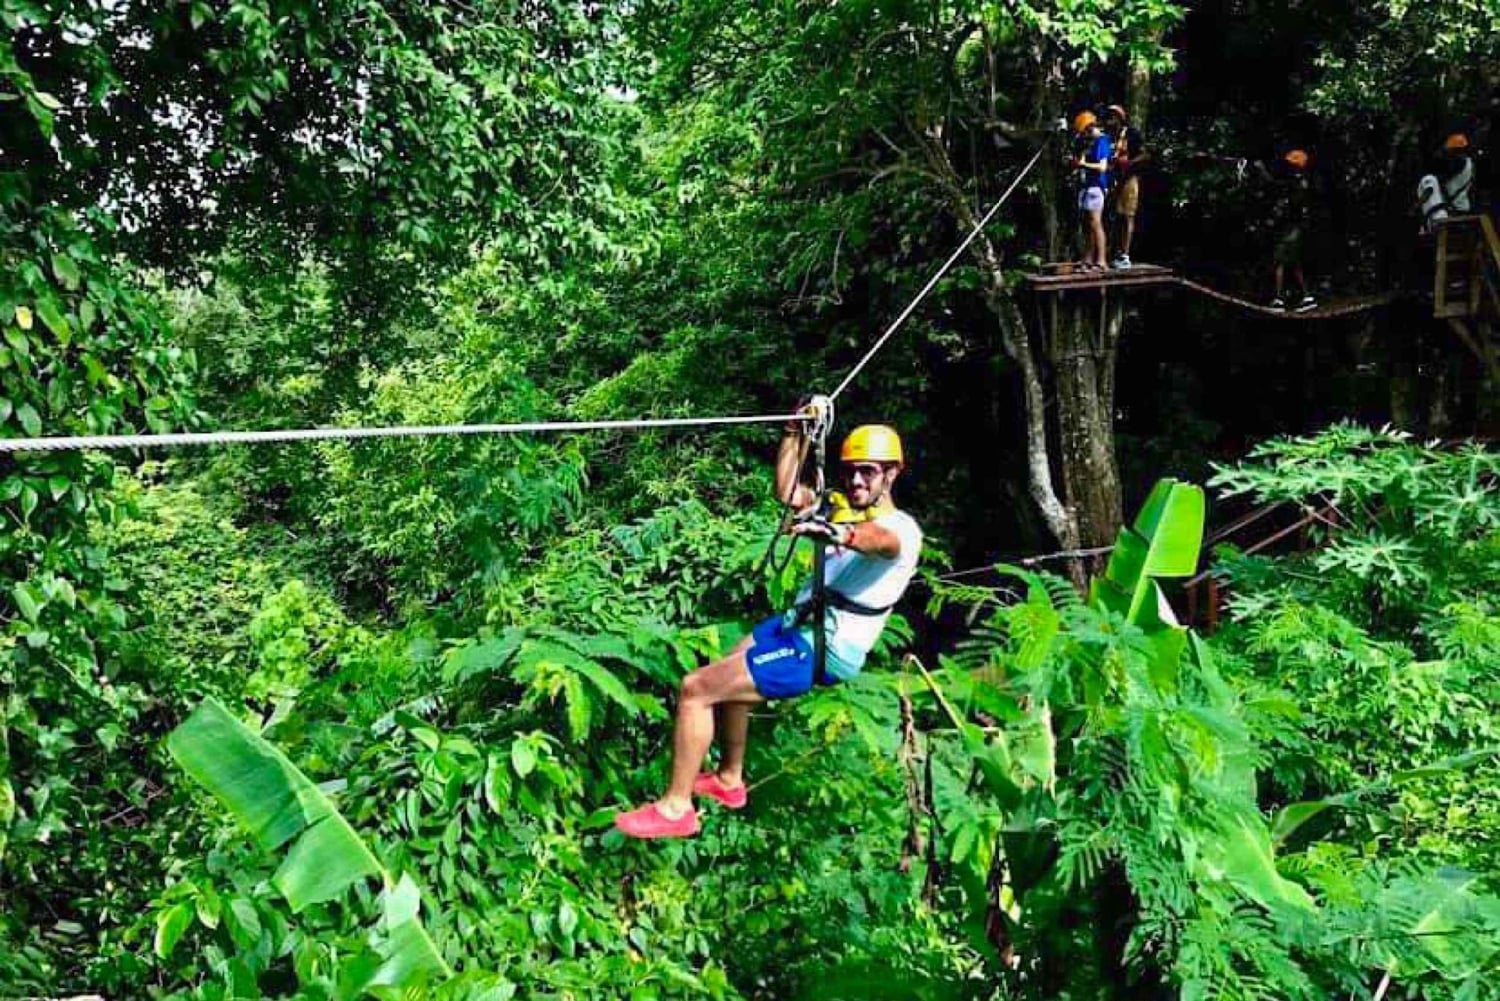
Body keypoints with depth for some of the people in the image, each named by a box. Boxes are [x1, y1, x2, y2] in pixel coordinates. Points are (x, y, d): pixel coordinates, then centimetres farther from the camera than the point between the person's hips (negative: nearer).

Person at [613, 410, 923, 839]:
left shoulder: (901, 528, -17)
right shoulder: (844, 508, 9)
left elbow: (881, 540, -41)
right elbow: (787, 490, 12)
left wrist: (839, 533, -63)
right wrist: (797, 432, 3)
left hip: (821, 652, -10)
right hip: (799, 623, 10)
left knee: (696, 688, -12)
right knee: (727, 675, 31)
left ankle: (675, 808, 0)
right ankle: (729, 779, 46)